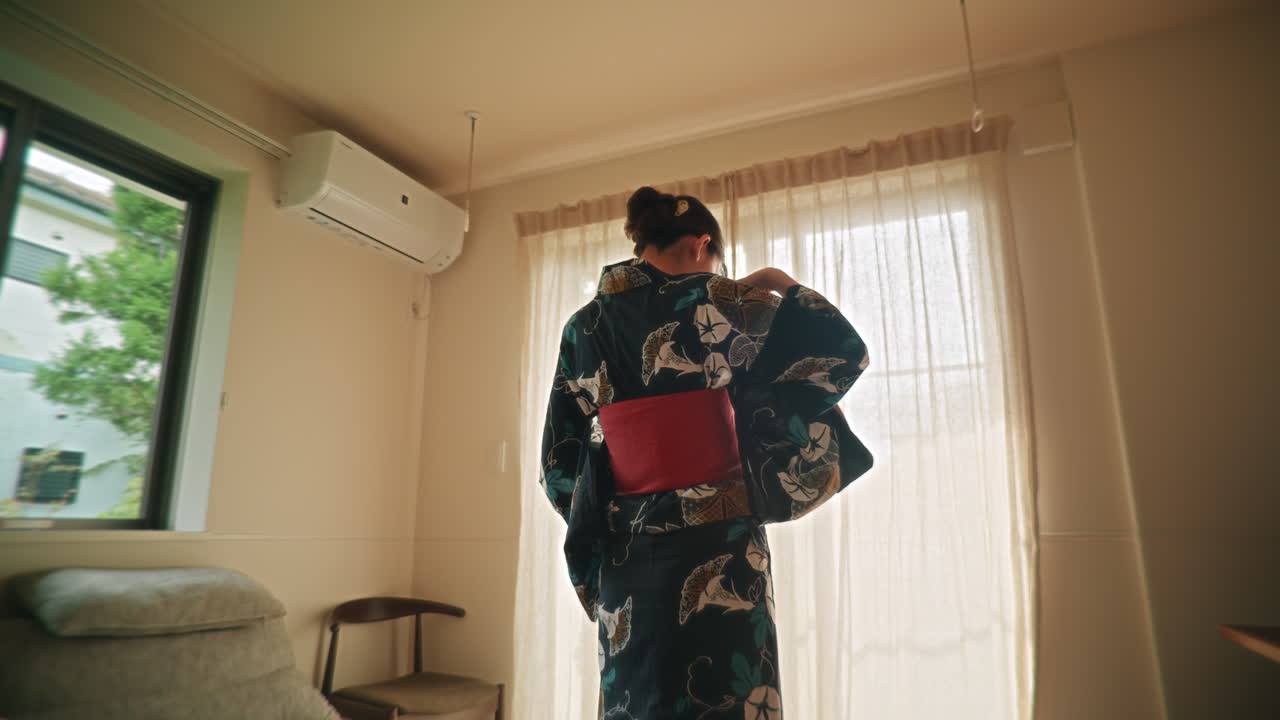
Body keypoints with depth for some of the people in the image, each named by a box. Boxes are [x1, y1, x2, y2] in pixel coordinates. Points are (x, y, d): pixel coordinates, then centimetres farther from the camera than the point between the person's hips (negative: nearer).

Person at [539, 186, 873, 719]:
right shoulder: (709, 302, -9)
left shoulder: (583, 327, 6)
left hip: (622, 556, 5)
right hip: (714, 550, -5)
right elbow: (843, 353, -7)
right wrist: (783, 286, 6)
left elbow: (559, 460, 8)